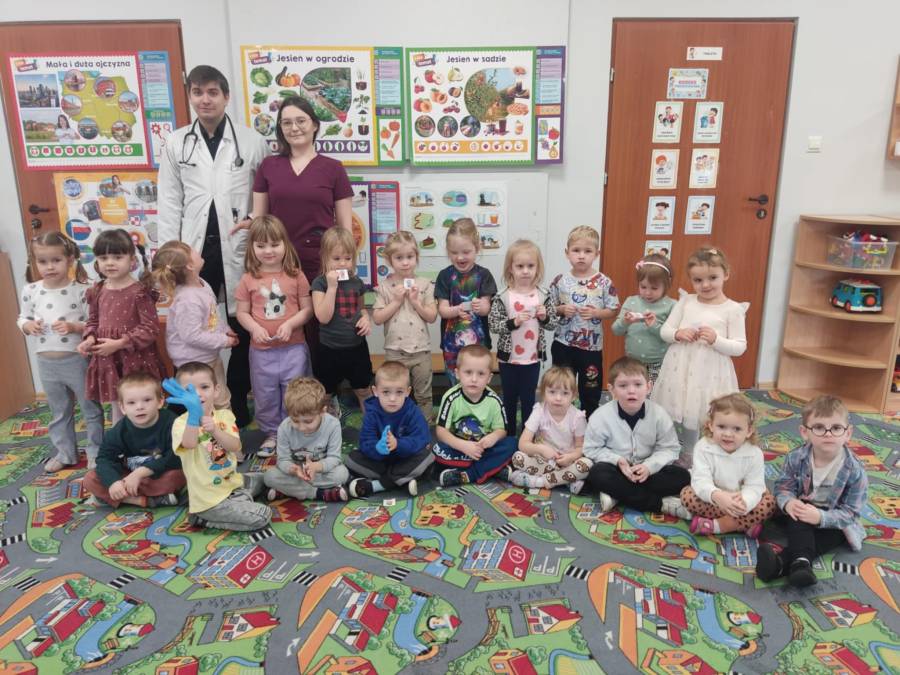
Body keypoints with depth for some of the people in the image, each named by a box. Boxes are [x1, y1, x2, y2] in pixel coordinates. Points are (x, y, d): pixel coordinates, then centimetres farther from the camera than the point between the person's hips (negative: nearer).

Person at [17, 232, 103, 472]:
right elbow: (22, 319, 11)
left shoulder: (81, 290, -12)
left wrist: (73, 327, -26)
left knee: (91, 409, 8)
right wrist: (28, 326, -10)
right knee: (59, 412, 19)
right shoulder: (30, 291, 0)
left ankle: (95, 452, 24)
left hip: (77, 360, -4)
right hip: (46, 362, 4)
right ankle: (65, 453, 34)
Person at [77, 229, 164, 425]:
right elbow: (93, 321, 17)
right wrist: (90, 339, -4)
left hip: (136, 360, -6)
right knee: (117, 409, 20)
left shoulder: (139, 291, -15)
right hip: (108, 361, 6)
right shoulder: (97, 291, 5)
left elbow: (150, 328, -17)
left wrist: (119, 344, -20)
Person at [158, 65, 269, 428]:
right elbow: (170, 204, 5)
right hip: (194, 248, 1)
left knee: (242, 328, 8)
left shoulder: (253, 142, 2)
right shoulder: (176, 143, 7)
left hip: (238, 247, -1)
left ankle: (238, 404, 24)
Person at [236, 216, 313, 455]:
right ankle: (271, 434, 31)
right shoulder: (249, 279, -1)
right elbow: (242, 312, 2)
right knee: (265, 395, 13)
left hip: (293, 347, -1)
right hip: (261, 350, 2)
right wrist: (255, 328, -16)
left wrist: (290, 324, -18)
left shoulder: (296, 275, -3)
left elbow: (307, 309, -2)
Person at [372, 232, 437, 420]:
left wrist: (416, 301, -17)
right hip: (394, 351, 0)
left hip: (421, 350, 0)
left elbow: (432, 317, -5)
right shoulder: (384, 286, -3)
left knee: (424, 395, 16)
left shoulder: (424, 285, -3)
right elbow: (377, 318, -8)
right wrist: (396, 301, -15)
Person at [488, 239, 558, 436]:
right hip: (509, 358, -1)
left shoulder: (543, 296, -3)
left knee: (529, 400, 13)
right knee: (509, 399, 13)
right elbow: (493, 324, -10)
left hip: (533, 358, 1)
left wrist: (544, 317, -16)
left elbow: (553, 324, 4)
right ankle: (509, 438, 29)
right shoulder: (502, 297, -10)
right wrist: (513, 322, -24)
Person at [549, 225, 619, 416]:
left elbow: (613, 310, -1)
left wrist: (596, 313, -18)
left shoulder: (604, 282, -7)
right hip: (563, 344, 1)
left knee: (591, 390, 13)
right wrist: (561, 309, -16)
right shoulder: (560, 281, -4)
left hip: (592, 345, 0)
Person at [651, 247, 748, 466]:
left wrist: (716, 340, -22)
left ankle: (688, 457, 28)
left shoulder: (733, 309, -6)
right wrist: (678, 334, -15)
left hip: (709, 372, -3)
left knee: (696, 419, 8)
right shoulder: (685, 301, 3)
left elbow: (740, 347, -6)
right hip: (680, 368, 3)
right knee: (669, 415, 12)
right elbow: (664, 330, 6)